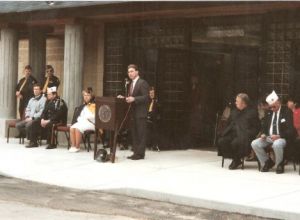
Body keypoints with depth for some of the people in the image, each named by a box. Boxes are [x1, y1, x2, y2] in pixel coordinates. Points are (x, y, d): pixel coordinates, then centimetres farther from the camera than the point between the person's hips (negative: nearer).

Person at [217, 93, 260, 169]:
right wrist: (224, 133, 7)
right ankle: (236, 160, -8)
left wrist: (247, 134, -17)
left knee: (235, 143, -35)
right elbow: (229, 124, 27)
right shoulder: (234, 112, 25)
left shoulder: (252, 112, 4)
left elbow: (255, 128, -1)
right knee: (221, 141, -20)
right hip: (233, 134, 6)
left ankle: (236, 161, -7)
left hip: (243, 135, -6)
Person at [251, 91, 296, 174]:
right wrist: (263, 134, -2)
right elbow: (264, 126, 22)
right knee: (254, 144, -17)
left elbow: (290, 130, -10)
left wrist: (279, 136, -24)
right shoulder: (269, 113, 13)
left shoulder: (287, 112, -4)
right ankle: (267, 162, 3)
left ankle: (279, 165, -12)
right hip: (268, 137, 6)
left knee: (277, 144, -40)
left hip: (281, 138, -6)